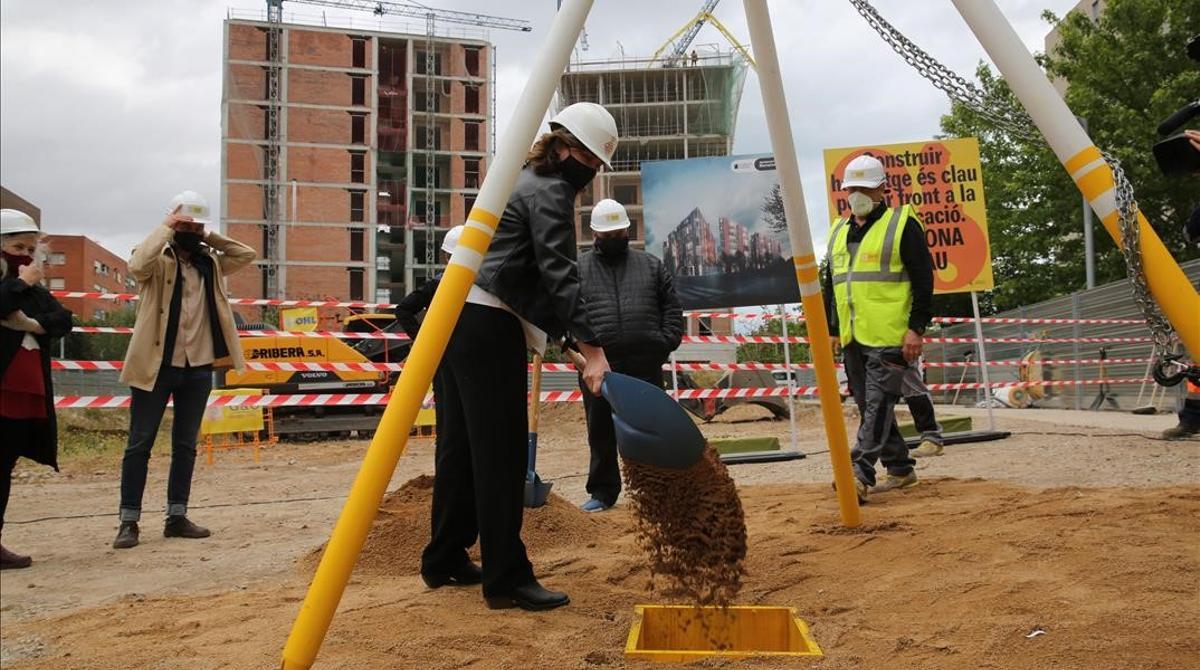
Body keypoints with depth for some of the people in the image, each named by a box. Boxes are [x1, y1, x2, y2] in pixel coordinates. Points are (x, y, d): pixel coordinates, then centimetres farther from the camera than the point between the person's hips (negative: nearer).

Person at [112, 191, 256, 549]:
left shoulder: (210, 262, 11)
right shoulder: (157, 260, -4)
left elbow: (247, 254, 12)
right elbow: (137, 265, -25)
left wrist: (209, 237, 4)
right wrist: (166, 229, -16)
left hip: (199, 368, 5)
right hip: (157, 366, -5)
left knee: (186, 446, 10)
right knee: (140, 444, 1)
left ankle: (177, 517, 18)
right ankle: (129, 521, 7)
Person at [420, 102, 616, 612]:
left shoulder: (524, 180, 23)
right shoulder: (550, 192, -8)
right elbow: (559, 276, -20)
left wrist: (570, 337, 23)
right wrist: (591, 349, -25)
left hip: (455, 316, 10)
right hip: (488, 325, -10)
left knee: (461, 445, 15)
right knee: (502, 453, -7)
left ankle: (444, 560, 25)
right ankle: (507, 579, -2)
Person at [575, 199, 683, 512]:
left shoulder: (651, 265, 13)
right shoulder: (577, 268, 9)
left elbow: (671, 307, 13)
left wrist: (668, 341, 0)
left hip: (645, 366, 1)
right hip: (598, 367, -1)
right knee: (601, 433, 6)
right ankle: (602, 492, 18)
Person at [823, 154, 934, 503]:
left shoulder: (903, 224, -2)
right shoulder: (838, 231, 17)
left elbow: (923, 280, -7)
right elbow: (831, 285, 22)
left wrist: (916, 329, -13)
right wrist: (831, 330, 17)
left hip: (889, 336, -7)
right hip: (852, 338, 7)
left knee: (878, 404, -10)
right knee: (869, 406, 11)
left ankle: (860, 474, -13)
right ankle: (900, 469, 22)